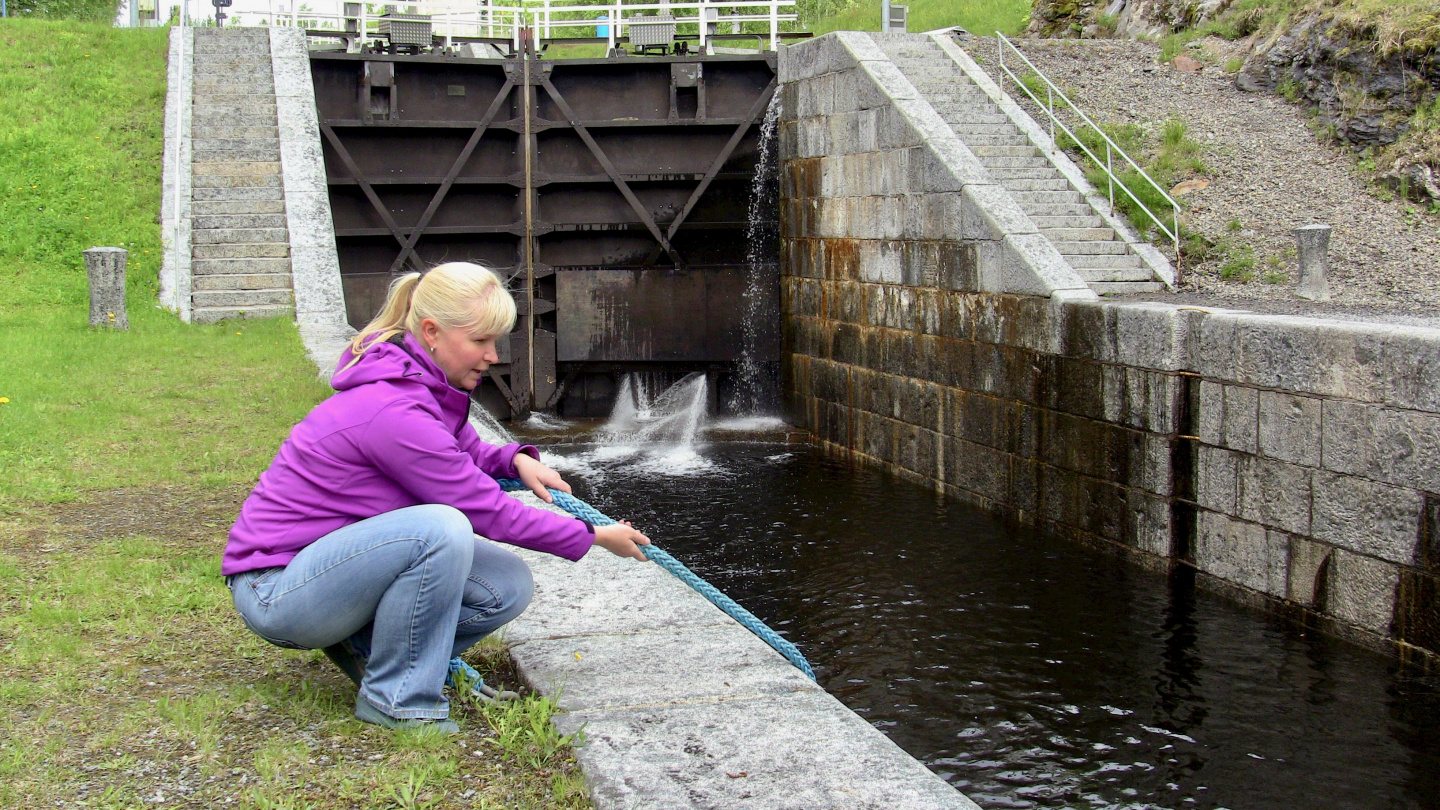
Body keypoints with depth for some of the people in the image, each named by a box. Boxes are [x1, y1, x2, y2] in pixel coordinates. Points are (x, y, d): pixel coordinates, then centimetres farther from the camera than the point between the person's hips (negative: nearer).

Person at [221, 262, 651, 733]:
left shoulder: (426, 385, 2)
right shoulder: (393, 411, -27)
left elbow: (467, 453, 21)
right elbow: (488, 512, -20)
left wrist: (514, 459, -2)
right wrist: (593, 537, -10)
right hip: (275, 589, -9)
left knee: (508, 587, -5)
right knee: (441, 529, -33)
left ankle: (366, 645, 9)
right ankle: (393, 699, -17)